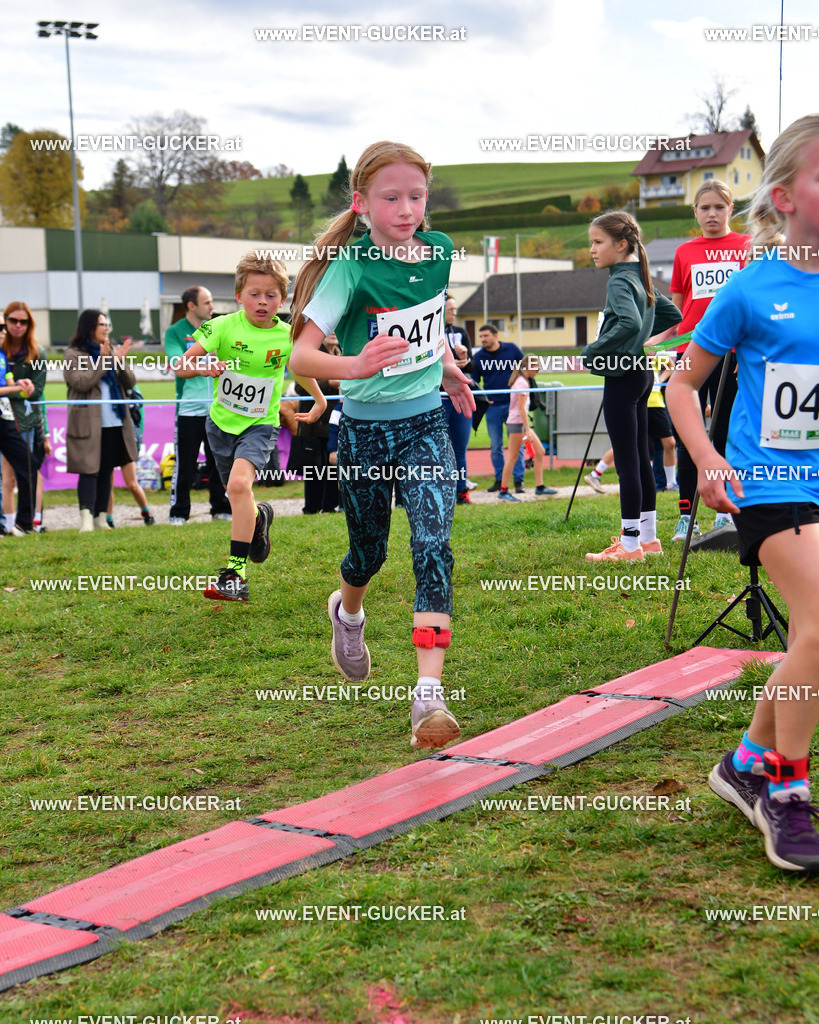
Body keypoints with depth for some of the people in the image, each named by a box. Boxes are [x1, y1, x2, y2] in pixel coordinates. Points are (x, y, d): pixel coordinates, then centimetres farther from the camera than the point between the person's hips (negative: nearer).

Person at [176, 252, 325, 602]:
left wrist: (319, 402, 30)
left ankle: (236, 572, -26)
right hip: (222, 422, 2)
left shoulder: (287, 337, -7)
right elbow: (180, 366, -13)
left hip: (260, 425, -2)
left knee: (239, 483, -27)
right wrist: (201, 366, -35)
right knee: (236, 494, 16)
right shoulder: (223, 327, -11)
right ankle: (259, 516, 55)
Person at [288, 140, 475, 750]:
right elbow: (300, 354, -25)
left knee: (434, 546, -13)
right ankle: (347, 612, 51)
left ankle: (429, 694, -17)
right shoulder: (351, 267, -17)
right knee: (369, 552, 13)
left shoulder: (438, 251, -1)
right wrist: (353, 365, -42)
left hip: (427, 423, 3)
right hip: (366, 430, -3)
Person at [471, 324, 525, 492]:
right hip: (492, 406, 2)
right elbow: (473, 381, 11)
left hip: (512, 404, -2)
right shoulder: (478, 357, 4)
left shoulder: (511, 349, 1)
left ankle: (519, 480, 1)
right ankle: (499, 480, 14)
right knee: (495, 446, 5)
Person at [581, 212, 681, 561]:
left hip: (622, 375, -10)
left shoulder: (620, 282, -16)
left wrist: (594, 351, -25)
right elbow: (673, 315, 22)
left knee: (626, 459, -7)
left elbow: (630, 323, -33)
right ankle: (648, 537, 20)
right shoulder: (640, 279, 12)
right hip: (641, 372, 10)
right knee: (640, 457, 14)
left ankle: (630, 543, -4)